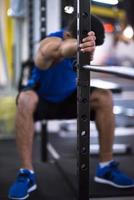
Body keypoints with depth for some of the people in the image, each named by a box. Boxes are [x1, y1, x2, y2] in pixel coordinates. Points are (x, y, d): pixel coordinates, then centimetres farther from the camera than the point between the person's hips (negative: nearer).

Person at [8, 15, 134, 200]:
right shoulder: (52, 43, -38)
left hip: (68, 98, 5)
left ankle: (106, 167, -10)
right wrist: (77, 47, -81)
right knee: (26, 100, -39)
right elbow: (63, 49, -62)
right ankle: (26, 174, -32)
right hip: (42, 99, -5)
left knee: (105, 97, -20)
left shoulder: (80, 42, -13)